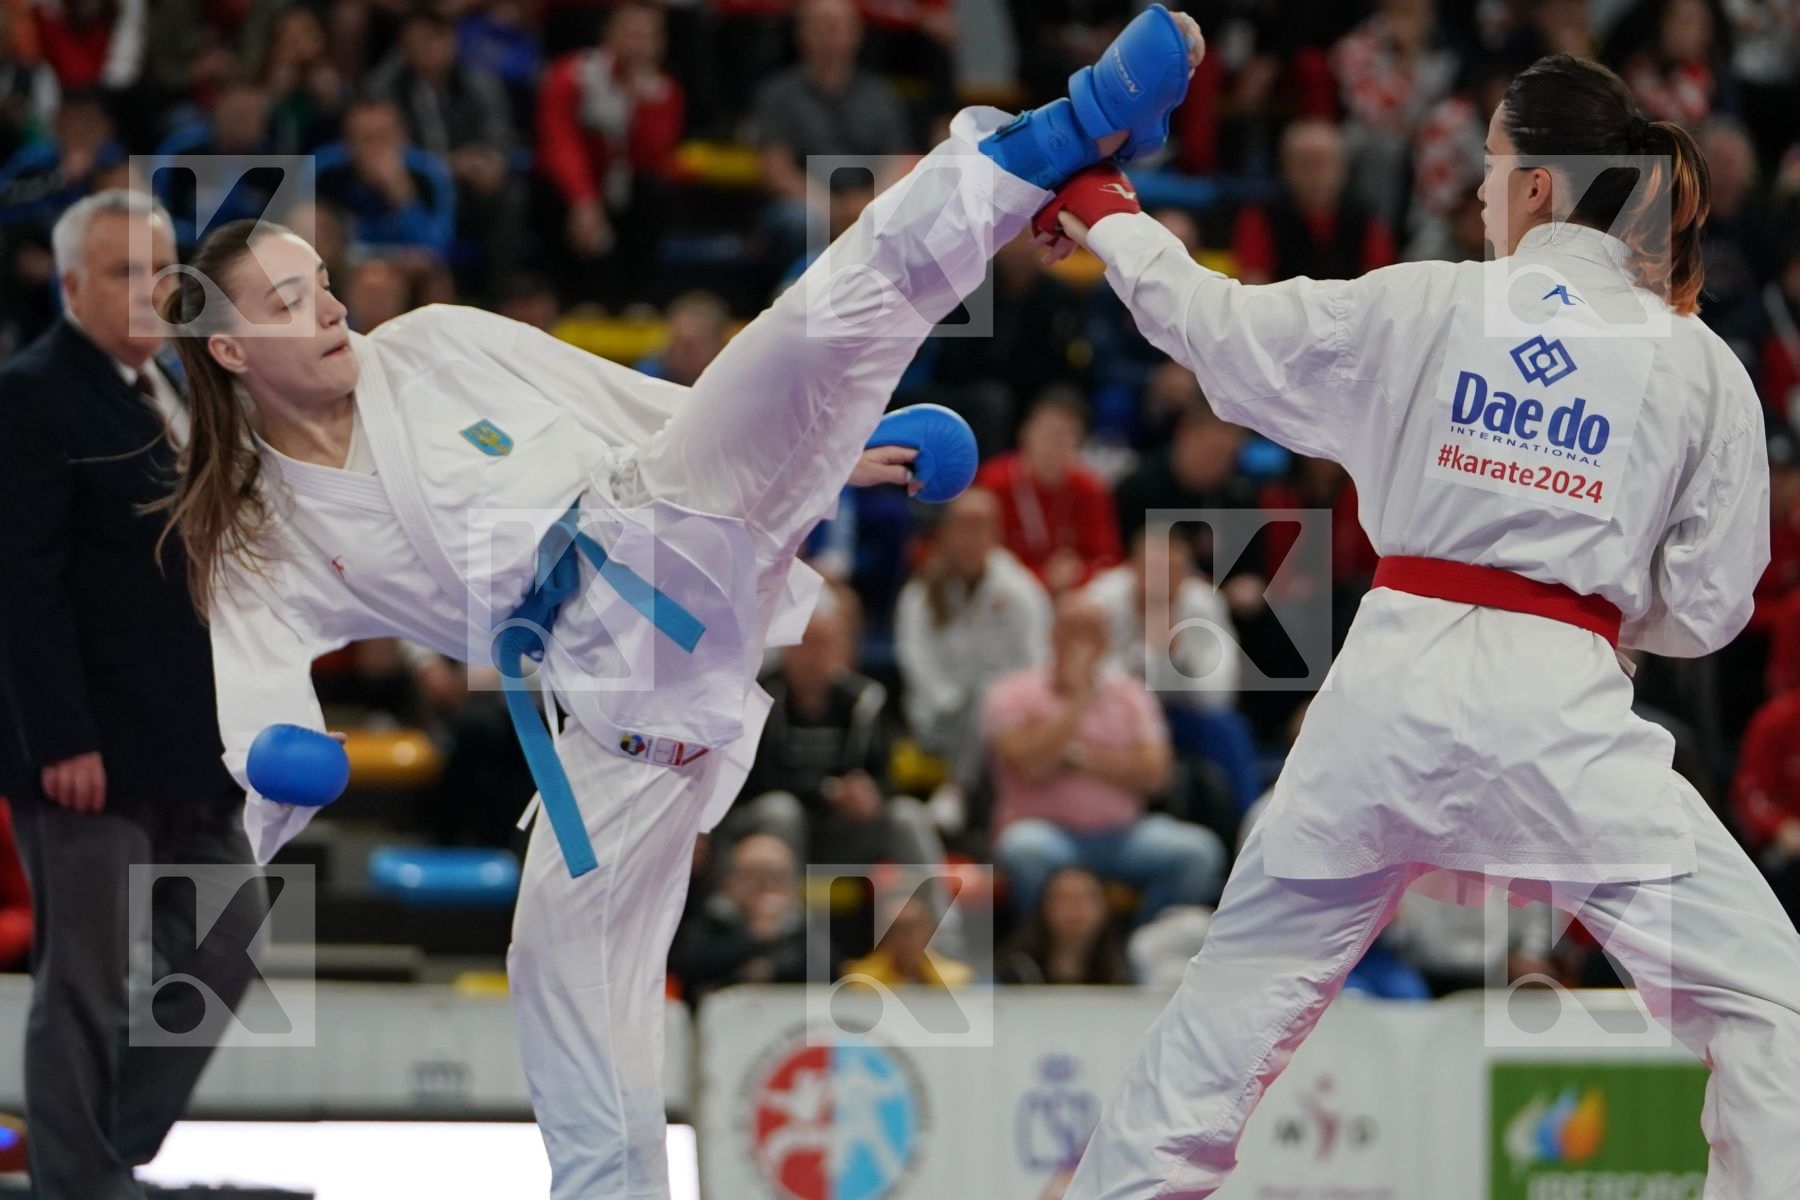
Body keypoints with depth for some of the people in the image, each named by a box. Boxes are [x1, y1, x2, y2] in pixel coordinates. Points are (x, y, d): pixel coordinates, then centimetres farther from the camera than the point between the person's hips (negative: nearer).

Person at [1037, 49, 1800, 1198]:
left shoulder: (1416, 308, 4)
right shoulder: (1700, 366, 1)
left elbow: (1217, 323, 17)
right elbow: (1704, 609, 3)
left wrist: (1104, 217, 35)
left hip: (1393, 685, 3)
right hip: (1559, 707, -3)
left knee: (1246, 979, 20)